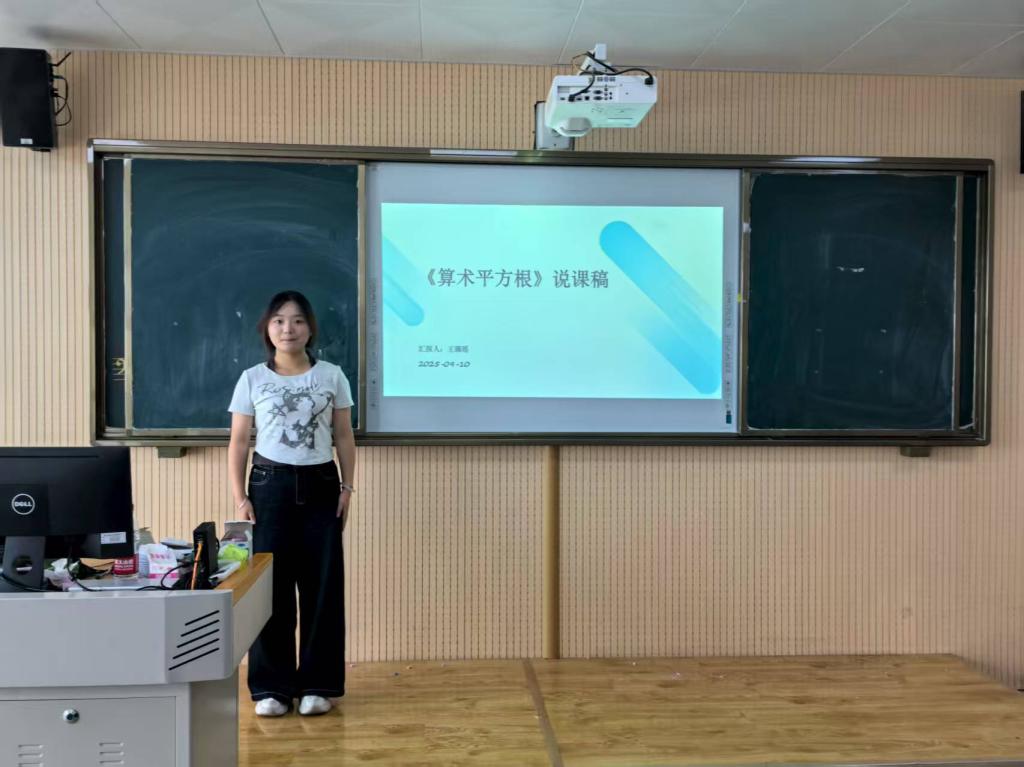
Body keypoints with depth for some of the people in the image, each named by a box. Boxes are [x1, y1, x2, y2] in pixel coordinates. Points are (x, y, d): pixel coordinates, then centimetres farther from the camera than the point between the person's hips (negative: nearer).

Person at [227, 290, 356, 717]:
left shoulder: (331, 376, 4)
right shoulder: (252, 379, 2)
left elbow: (344, 437, 7)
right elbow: (238, 443, 3)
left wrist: (347, 487, 0)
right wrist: (240, 498, -5)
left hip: (320, 486, 1)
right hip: (270, 485, -1)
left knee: (322, 584, 2)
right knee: (270, 584, 2)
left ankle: (317, 685, 15)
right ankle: (271, 687, 14)